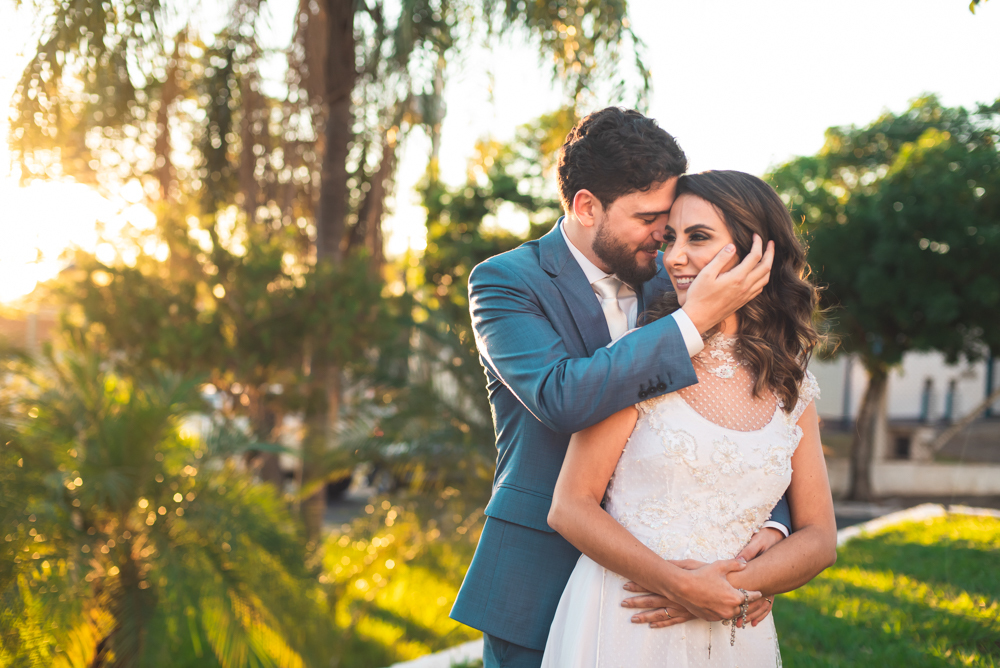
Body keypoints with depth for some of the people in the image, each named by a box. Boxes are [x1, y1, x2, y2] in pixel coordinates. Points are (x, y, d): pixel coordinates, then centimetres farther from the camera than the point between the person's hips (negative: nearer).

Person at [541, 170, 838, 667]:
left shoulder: (792, 387, 4)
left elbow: (819, 538, 5)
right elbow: (570, 508, -9)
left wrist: (732, 589, -12)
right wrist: (679, 583, -17)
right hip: (624, 627, -3)